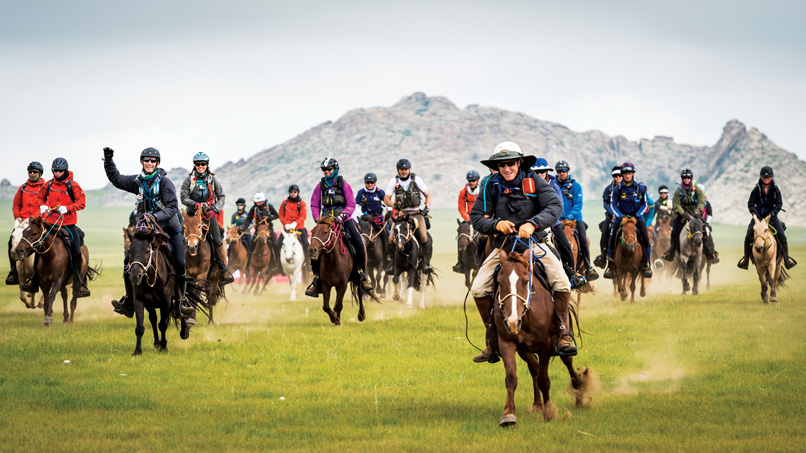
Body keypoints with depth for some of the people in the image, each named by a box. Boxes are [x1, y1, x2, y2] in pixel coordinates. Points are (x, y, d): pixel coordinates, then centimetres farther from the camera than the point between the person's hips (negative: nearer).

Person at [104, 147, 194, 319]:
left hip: (169, 228, -4)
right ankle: (129, 302, 2)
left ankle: (182, 302, -2)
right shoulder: (138, 181, 4)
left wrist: (156, 216, -32)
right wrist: (108, 160, 3)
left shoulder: (165, 182, -12)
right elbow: (116, 179, 15)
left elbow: (172, 207, -18)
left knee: (180, 264, -16)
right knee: (129, 260, -9)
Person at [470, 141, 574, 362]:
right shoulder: (491, 187, 0)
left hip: (534, 243, -2)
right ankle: (492, 340, 2)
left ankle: (564, 332, 0)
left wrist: (532, 223, -34)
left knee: (562, 284, -22)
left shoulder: (535, 183, -6)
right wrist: (496, 224, -20)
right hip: (503, 246, 2)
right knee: (478, 289, -15)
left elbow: (555, 207, -18)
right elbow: (476, 216, 0)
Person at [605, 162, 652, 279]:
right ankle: (611, 266, -2)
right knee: (612, 239, -15)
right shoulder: (617, 189, -3)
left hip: (637, 216, 0)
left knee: (646, 239, -17)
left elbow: (645, 204, 5)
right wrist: (620, 216, -14)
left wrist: (637, 215, -10)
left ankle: (646, 265, -5)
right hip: (620, 217, 0)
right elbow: (613, 205, 0)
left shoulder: (640, 188, -1)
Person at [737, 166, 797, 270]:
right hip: (758, 216, 0)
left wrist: (772, 213, -21)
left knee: (782, 236, -15)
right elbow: (751, 204, -4)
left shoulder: (775, 189, -1)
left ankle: (787, 259, -1)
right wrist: (755, 214, -20)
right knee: (748, 237, -13)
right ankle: (746, 259, 4)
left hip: (772, 216, 0)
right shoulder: (757, 189, -2)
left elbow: (779, 204, -5)